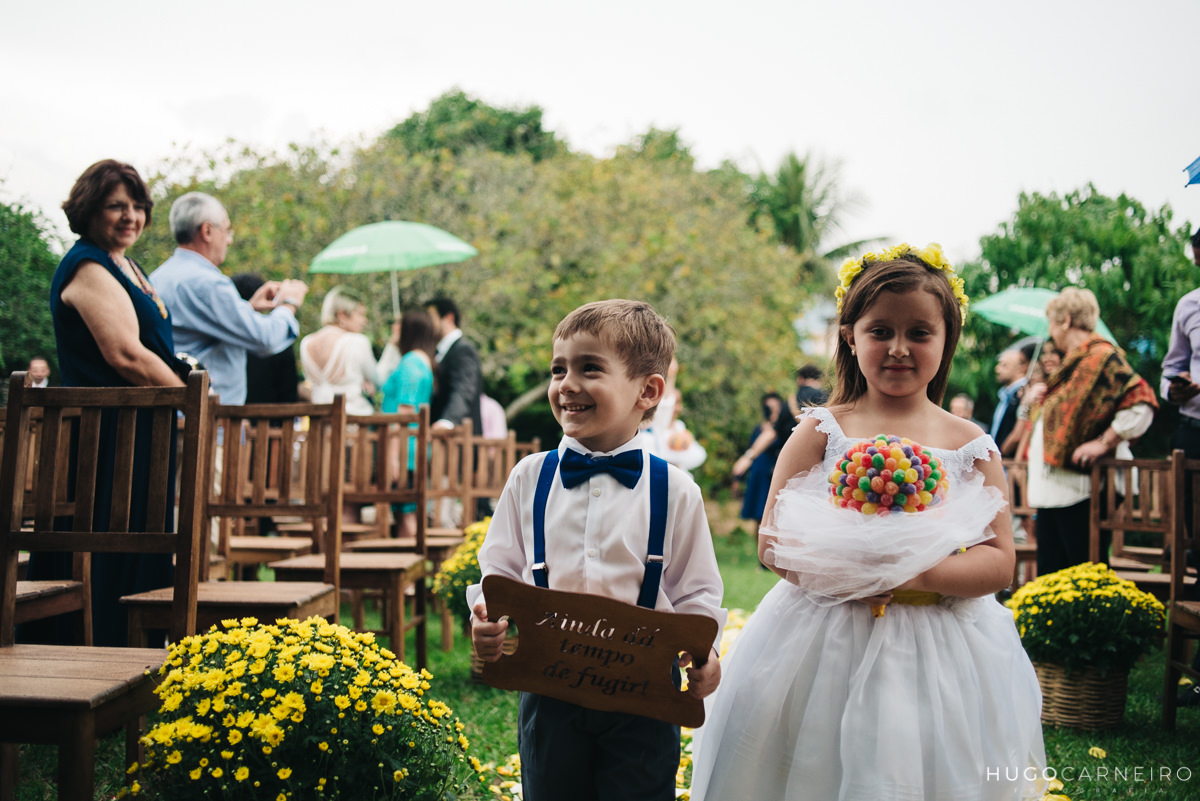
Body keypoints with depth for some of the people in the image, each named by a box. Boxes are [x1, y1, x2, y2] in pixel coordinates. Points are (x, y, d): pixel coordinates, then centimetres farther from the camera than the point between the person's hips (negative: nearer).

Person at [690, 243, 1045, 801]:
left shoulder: (970, 446, 2)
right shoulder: (820, 432, 0)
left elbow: (1000, 562, -2)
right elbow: (771, 543, -3)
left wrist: (920, 572, -20)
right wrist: (835, 572, -21)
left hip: (940, 651, 1)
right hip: (827, 645, -1)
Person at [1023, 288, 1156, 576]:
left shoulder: (1102, 356, -11)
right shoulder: (1072, 361, 20)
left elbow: (1142, 404, -21)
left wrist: (1103, 443, -20)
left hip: (1081, 491, -10)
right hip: (1052, 490, 10)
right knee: (1049, 577, 10)